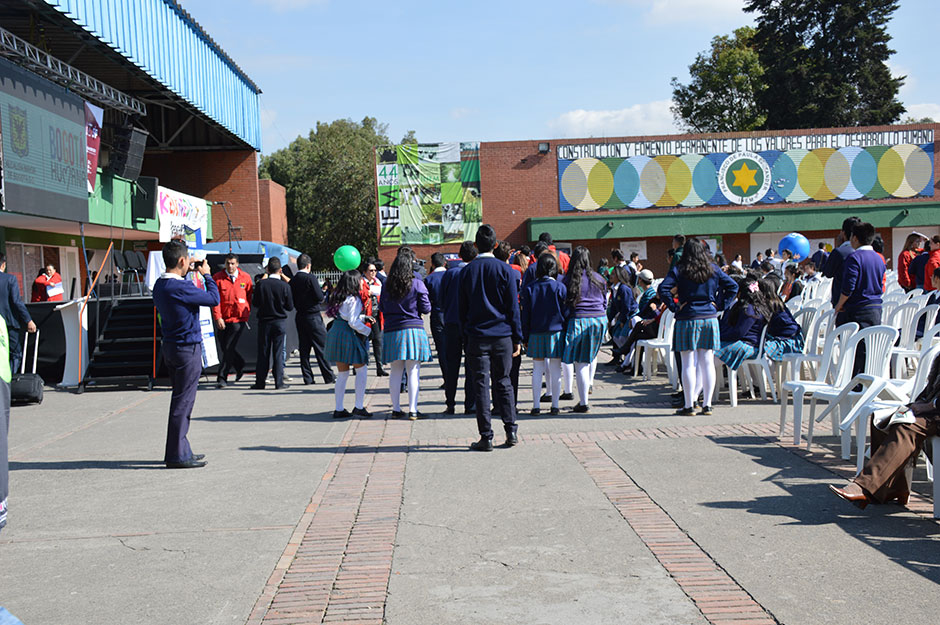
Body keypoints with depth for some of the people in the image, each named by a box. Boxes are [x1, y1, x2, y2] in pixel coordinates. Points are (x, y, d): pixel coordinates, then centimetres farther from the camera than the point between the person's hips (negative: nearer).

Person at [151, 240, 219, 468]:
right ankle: (177, 455, 1)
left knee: (181, 399, 17)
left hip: (171, 346, 9)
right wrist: (206, 274, -1)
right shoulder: (181, 287, -21)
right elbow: (214, 298, -15)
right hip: (187, 348, -9)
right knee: (183, 401, -4)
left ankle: (181, 450, 24)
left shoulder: (160, 284, 7)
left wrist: (189, 273, 13)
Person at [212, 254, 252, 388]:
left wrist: (247, 312, 7)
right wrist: (218, 317, -11)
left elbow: (249, 296, 14)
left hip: (239, 319, -2)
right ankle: (240, 365, 36)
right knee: (224, 347, 10)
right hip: (223, 320, 2)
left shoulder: (245, 278, 3)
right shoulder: (218, 278, 0)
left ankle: (222, 378, -2)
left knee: (229, 349, -7)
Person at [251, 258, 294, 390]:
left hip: (264, 322, 1)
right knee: (279, 353, 3)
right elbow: (290, 307, -2)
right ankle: (279, 382, 3)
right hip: (280, 322, -1)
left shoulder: (261, 284, -7)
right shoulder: (284, 286, -9)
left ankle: (260, 382, 10)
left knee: (263, 353, 7)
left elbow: (255, 303, 1)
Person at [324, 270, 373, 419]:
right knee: (362, 370, 3)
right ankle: (359, 407, 0)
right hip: (348, 336, -8)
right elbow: (353, 322, -17)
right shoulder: (354, 299, -13)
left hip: (335, 333, 8)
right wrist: (367, 330, -3)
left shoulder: (339, 296, 13)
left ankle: (339, 409, 13)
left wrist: (364, 317, 19)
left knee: (342, 373, 13)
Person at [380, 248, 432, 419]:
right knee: (413, 371, 0)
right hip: (413, 330, -3)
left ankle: (396, 409, 12)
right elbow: (426, 309, -3)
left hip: (391, 331, 3)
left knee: (395, 372, 9)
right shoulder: (417, 284, -6)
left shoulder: (386, 286, 3)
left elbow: (381, 308, 11)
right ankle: (413, 410, 0)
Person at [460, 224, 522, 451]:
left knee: (480, 385, 2)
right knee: (503, 383, 12)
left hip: (477, 337, 0)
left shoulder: (466, 271, 1)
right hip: (502, 336, 1)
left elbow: (462, 307, 6)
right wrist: (517, 338, 5)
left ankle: (486, 437, 3)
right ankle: (511, 431, 11)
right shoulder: (505, 270, -2)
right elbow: (513, 307, -1)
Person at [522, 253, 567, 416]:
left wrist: (525, 338, 8)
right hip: (555, 333, -1)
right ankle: (555, 405, 9)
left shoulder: (529, 288, -1)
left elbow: (525, 315, 1)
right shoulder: (560, 287, -6)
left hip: (536, 335, 1)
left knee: (537, 370, 6)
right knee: (555, 370, 5)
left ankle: (536, 406, 5)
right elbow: (565, 312, -3)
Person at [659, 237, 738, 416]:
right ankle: (707, 404, 9)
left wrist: (674, 307, -7)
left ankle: (689, 406, 1)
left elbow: (663, 289, -15)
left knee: (689, 364, 0)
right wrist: (719, 306, 5)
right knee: (707, 362, 6)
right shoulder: (713, 269, 6)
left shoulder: (678, 271, -3)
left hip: (687, 320, -3)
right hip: (710, 319, 3)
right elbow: (733, 286, 6)